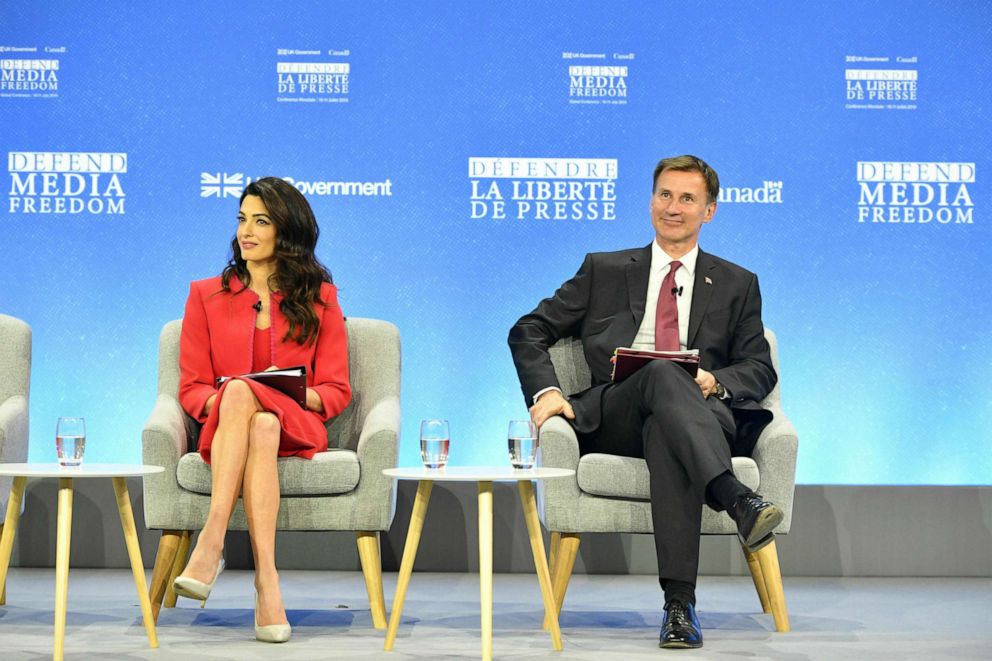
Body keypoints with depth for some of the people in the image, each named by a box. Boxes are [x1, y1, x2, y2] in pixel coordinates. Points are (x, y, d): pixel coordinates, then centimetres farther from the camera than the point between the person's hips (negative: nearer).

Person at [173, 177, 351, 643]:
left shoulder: (319, 297, 15)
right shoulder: (206, 295, 16)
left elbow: (336, 391, 10)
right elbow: (191, 388, 11)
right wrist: (223, 399, -12)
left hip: (296, 426, 0)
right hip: (224, 429, 0)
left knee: (255, 414, -38)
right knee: (241, 398, -38)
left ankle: (211, 543, -46)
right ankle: (266, 578, -50)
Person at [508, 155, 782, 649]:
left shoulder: (737, 285, 22)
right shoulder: (604, 270, 21)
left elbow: (760, 368, 14)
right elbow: (528, 331, 16)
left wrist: (717, 382, -10)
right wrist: (545, 391, -4)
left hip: (700, 418, 1)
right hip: (611, 419, -1)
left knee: (664, 434, -39)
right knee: (661, 373, -36)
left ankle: (679, 604, -46)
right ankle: (739, 502, -55)